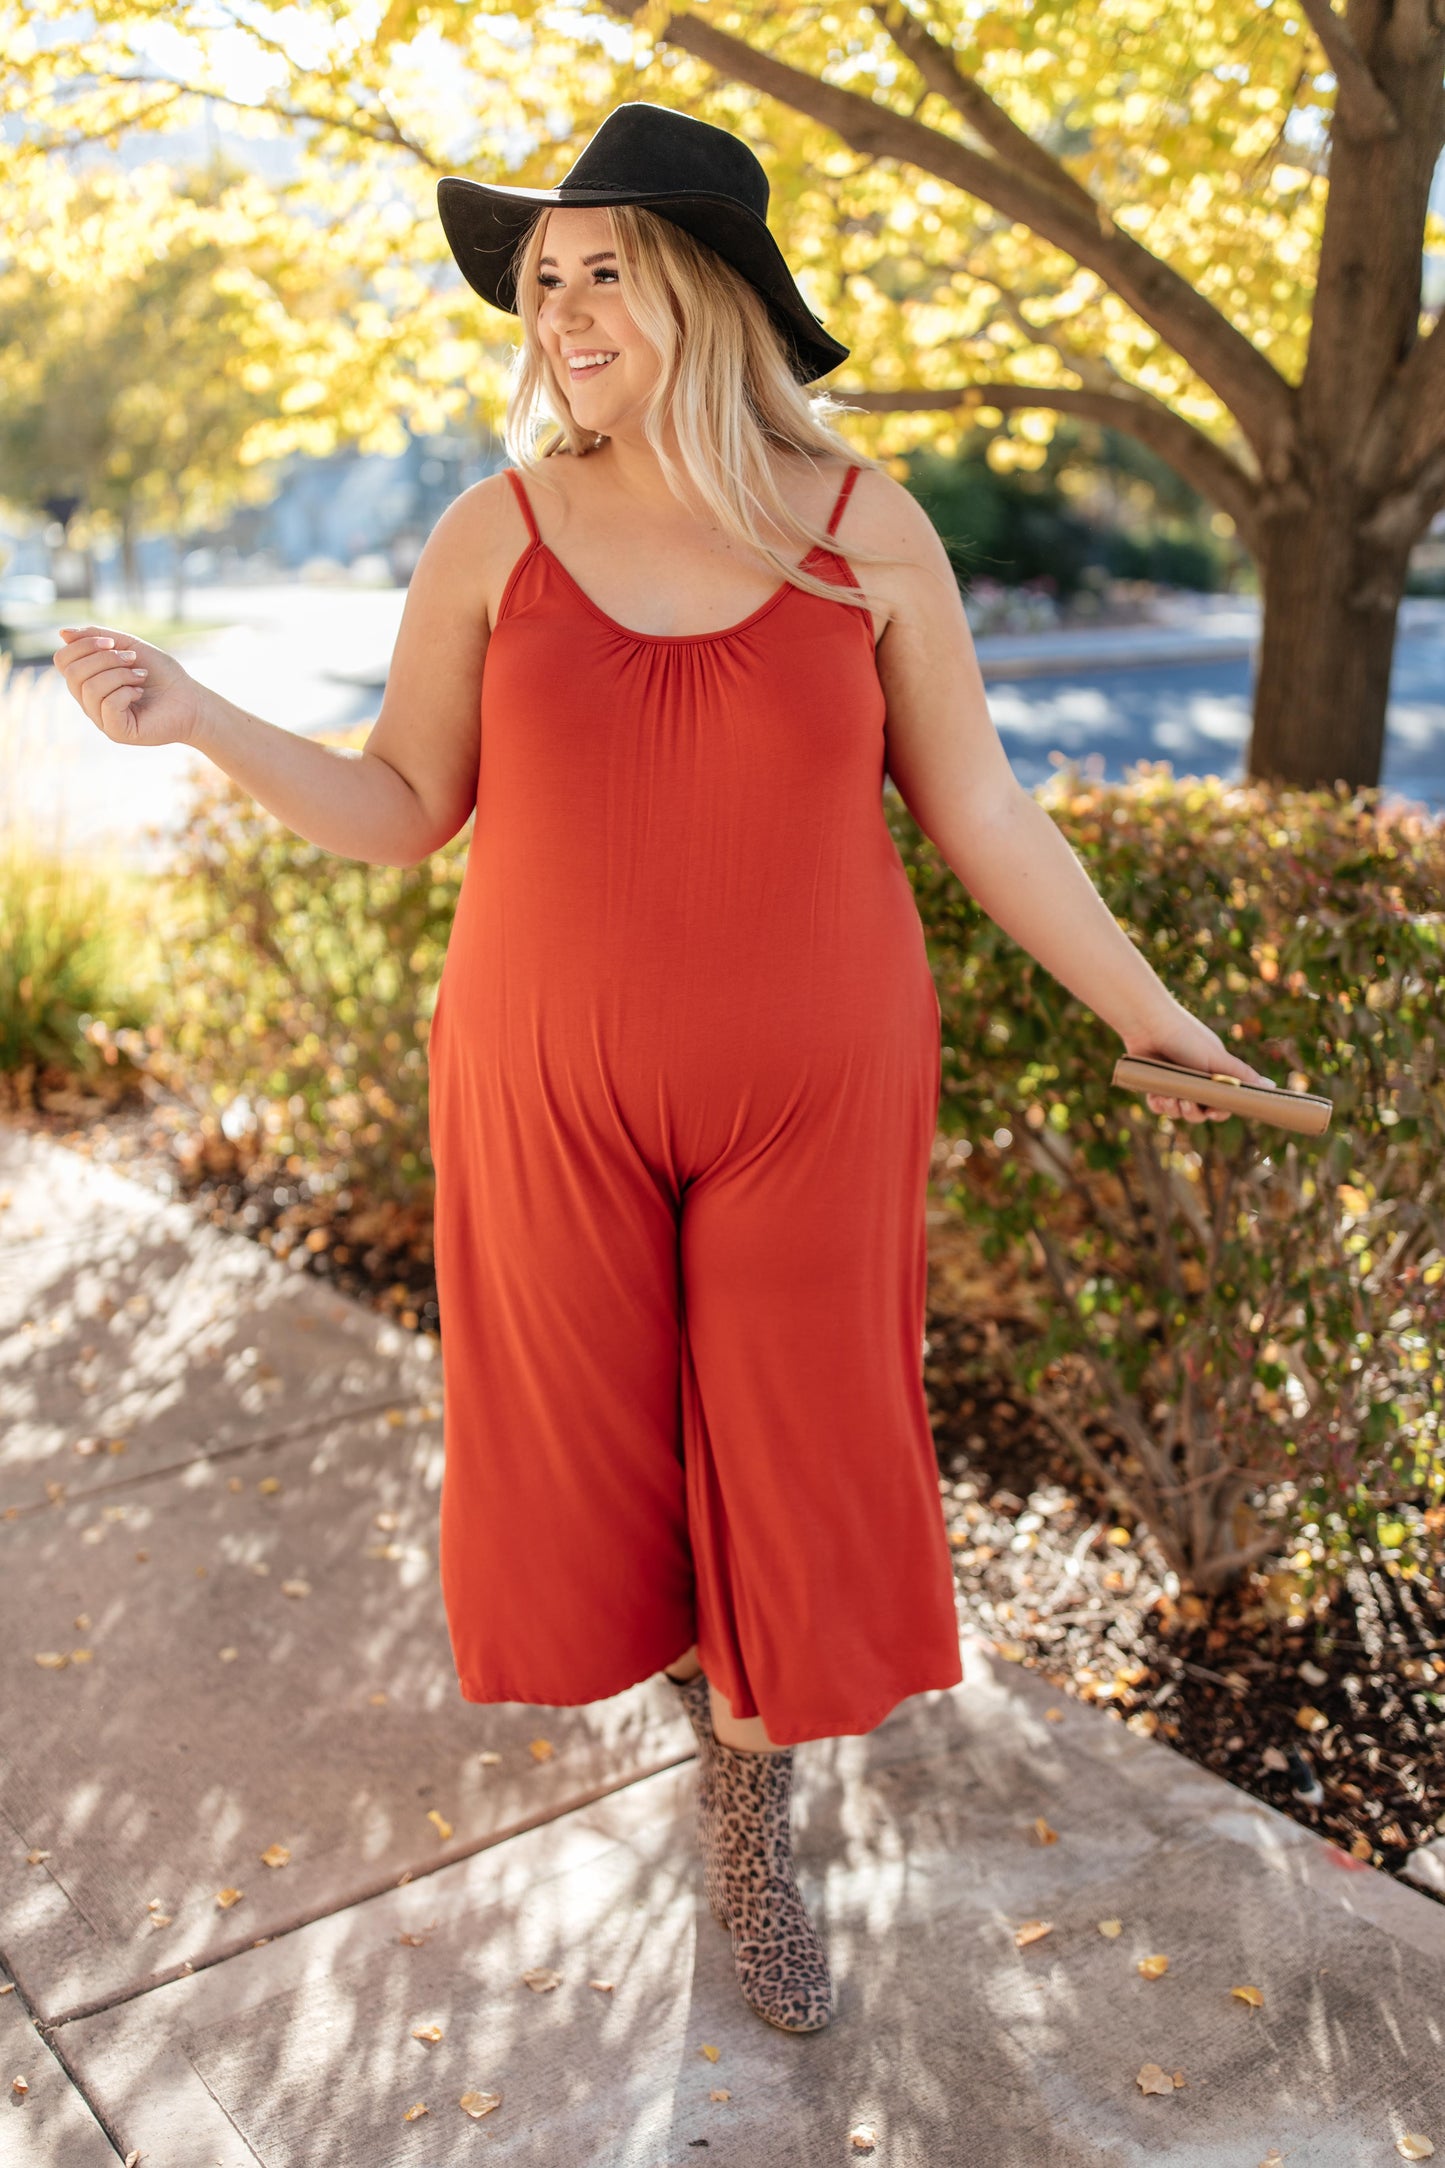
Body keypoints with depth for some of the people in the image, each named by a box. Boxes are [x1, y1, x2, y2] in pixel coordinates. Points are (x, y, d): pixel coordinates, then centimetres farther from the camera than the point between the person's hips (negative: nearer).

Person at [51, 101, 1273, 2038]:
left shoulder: (866, 528, -4)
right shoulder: (497, 533, -3)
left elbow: (978, 808, 1)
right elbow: (401, 809, 1)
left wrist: (1150, 1017, 1)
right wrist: (199, 720, -13)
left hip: (812, 1091, 0)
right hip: (550, 1093, 1)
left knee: (788, 1473, 8)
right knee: (577, 1461, 13)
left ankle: (751, 1837, 35)